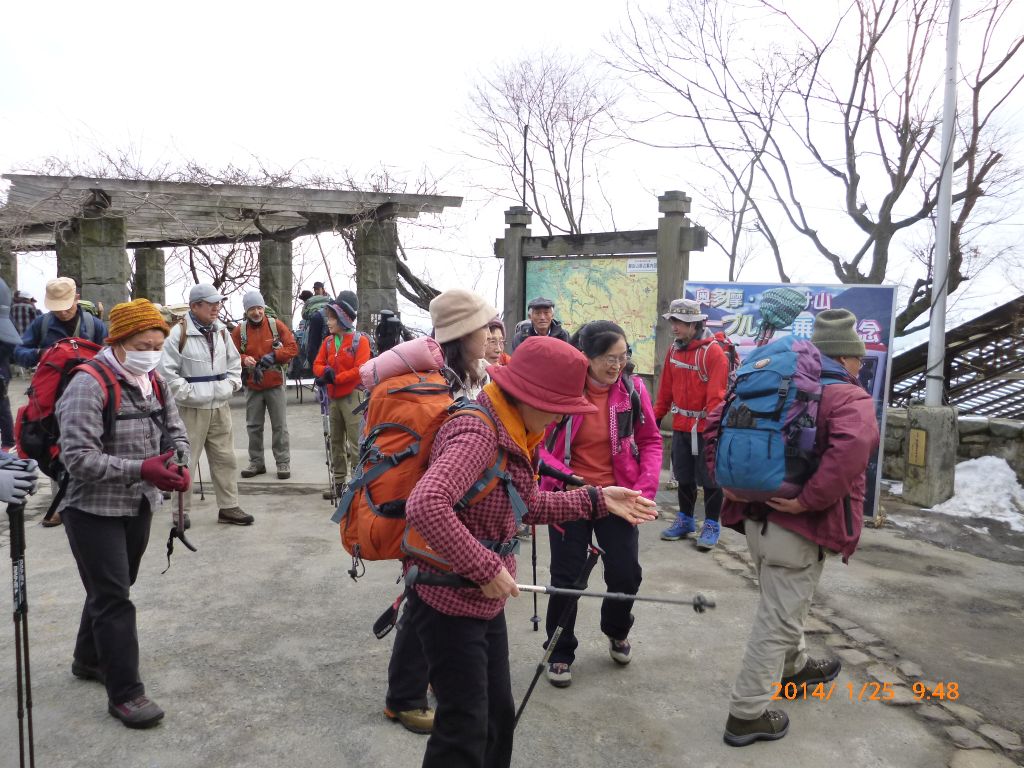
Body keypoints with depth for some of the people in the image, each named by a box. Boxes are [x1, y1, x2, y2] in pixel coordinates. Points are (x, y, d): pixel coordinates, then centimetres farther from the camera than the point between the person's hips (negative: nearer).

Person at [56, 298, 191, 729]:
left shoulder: (154, 383, 5)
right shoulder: (88, 386, -20)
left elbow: (175, 431, 11)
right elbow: (78, 457, -26)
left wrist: (179, 463, -12)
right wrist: (141, 469, -34)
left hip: (138, 507, 8)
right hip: (94, 511, -7)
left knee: (111, 590, 22)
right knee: (113, 599, -3)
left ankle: (89, 660, 43)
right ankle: (124, 693, 7)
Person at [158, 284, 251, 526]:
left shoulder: (221, 331, 9)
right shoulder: (179, 332, -10)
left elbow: (234, 361, 21)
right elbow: (167, 369, -11)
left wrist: (232, 384, 8)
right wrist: (186, 392, -12)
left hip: (220, 407, 6)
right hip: (192, 408, -6)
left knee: (225, 459, 10)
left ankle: (229, 507, 20)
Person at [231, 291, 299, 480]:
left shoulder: (276, 325, -3)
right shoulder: (239, 330, 0)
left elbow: (292, 348, -5)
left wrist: (274, 355, -19)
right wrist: (244, 359, -18)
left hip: (275, 384, -2)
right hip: (252, 386, 2)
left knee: (279, 425, 3)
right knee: (254, 426, 11)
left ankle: (283, 462, 11)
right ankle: (256, 462, 23)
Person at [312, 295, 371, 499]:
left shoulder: (359, 340, -9)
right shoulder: (328, 341, 10)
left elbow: (360, 370, -17)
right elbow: (317, 365, 8)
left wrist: (335, 378, -16)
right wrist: (325, 372, -14)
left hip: (352, 396, -7)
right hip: (334, 397, 7)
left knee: (355, 442, -5)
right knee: (336, 442, 13)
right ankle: (340, 483, 23)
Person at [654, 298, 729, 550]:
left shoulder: (713, 352, -15)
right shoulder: (674, 351, 7)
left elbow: (717, 394, -19)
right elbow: (665, 389, 12)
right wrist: (656, 417, 12)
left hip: (705, 428, -6)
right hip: (680, 426, 6)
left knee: (709, 478, 5)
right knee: (684, 477, 16)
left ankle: (711, 525, 17)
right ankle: (685, 520, 30)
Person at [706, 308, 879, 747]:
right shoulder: (851, 398, -11)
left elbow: (716, 420, 8)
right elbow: (852, 448, -33)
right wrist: (809, 499, -26)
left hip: (756, 516, 8)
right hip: (801, 528, -8)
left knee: (781, 607, 28)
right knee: (778, 621, 3)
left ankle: (794, 668, 50)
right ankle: (747, 715, 12)